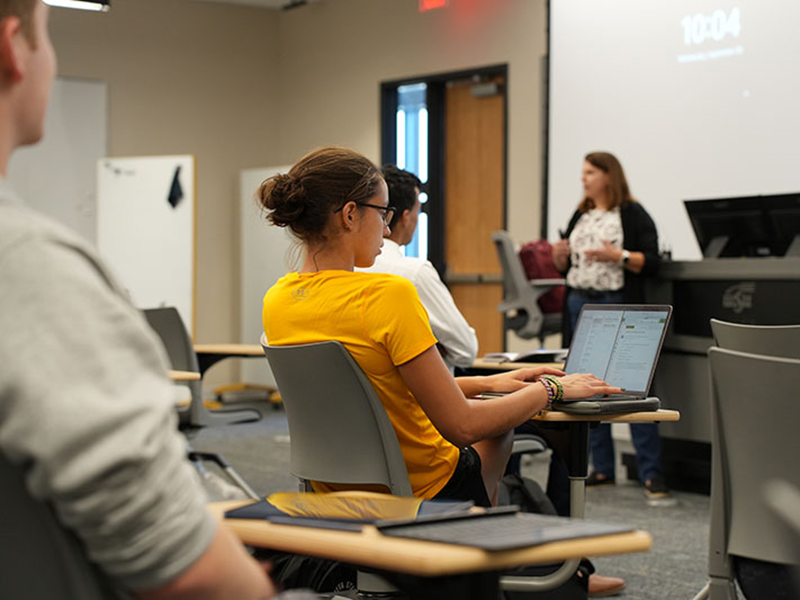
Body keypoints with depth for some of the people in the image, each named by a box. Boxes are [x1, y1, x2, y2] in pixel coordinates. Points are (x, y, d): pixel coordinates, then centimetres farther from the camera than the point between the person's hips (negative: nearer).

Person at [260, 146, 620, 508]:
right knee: (499, 428, 27)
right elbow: (462, 427, -24)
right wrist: (550, 389, -8)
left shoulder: (276, 302, -4)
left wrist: (485, 384, 10)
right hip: (423, 496, -6)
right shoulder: (388, 294, -27)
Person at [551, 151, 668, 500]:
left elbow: (651, 262, -8)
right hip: (580, 306, 6)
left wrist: (618, 256, -21)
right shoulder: (580, 217, 16)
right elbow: (566, 267, 19)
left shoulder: (633, 215, -2)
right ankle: (602, 468, 13)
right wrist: (559, 256, -2)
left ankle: (650, 472, -6)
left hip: (619, 306, -6)